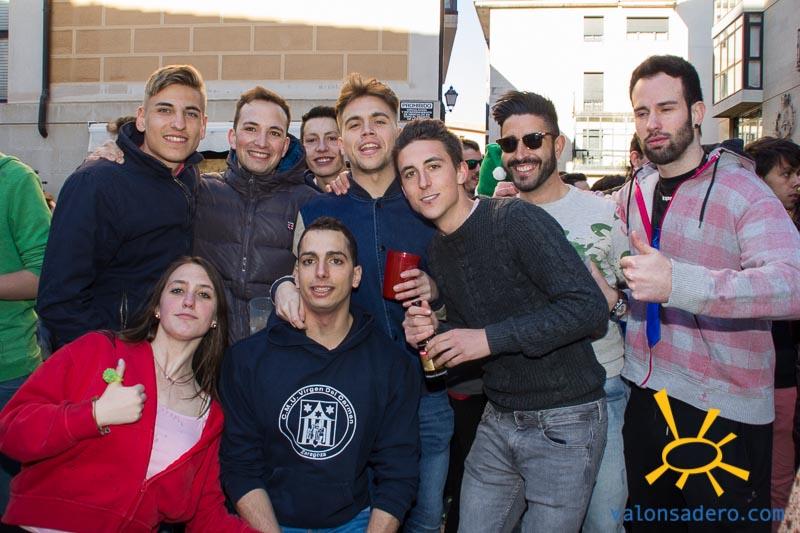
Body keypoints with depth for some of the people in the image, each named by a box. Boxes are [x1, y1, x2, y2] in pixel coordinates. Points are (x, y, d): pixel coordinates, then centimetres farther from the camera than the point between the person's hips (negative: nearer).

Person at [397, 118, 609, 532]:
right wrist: (433, 334, -5)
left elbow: (590, 308, -24)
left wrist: (490, 339, -25)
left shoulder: (516, 219, -17)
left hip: (563, 421, -7)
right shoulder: (436, 250, 7)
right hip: (498, 420, 7)